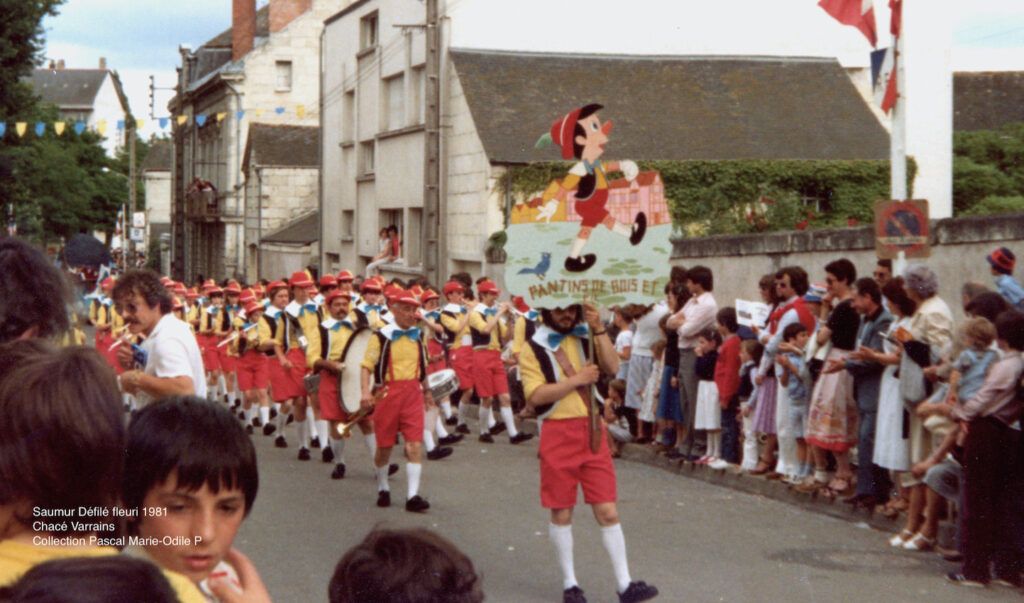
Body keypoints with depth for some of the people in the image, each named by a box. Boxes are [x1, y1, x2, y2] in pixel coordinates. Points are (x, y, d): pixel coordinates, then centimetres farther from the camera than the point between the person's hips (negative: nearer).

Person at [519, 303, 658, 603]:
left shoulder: (587, 337, 8)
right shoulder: (533, 348, -4)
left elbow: (612, 368, -7)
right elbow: (535, 395, -16)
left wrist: (599, 330, -14)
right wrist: (576, 379, -18)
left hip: (592, 431, 3)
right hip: (558, 435, -3)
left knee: (608, 511, 2)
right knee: (562, 513, 7)